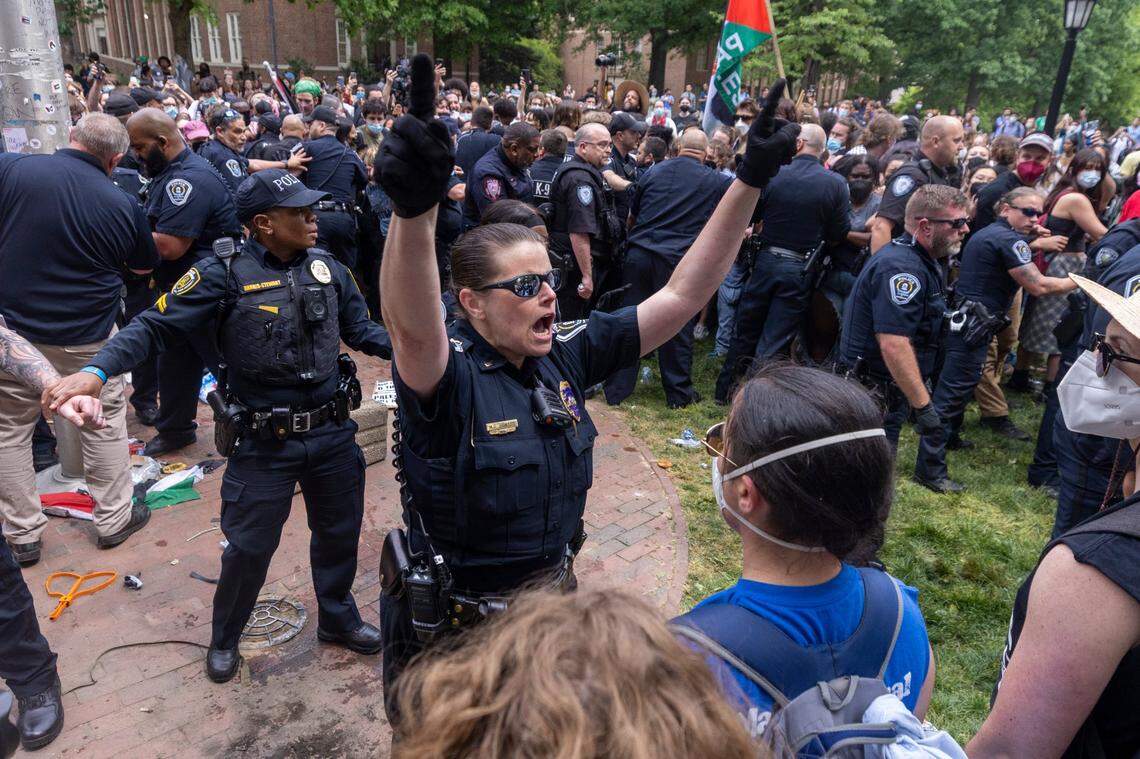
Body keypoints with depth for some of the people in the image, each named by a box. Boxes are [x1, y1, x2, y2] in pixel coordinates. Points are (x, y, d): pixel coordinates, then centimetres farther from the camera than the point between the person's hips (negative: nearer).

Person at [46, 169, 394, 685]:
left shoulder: (327, 267, 0)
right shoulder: (226, 274, -13)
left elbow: (360, 330, 8)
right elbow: (156, 326, -15)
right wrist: (97, 370, -30)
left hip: (332, 433, 4)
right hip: (264, 442, -4)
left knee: (339, 532, 19)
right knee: (250, 547, 10)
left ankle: (337, 619, 46)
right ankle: (224, 640, 39)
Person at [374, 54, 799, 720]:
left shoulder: (567, 354, -9)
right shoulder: (446, 371, -23)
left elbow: (682, 296, -10)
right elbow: (410, 326, -47)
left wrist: (751, 181, -15)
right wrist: (414, 209, -66)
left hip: (554, 594, 5)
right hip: (456, 627, -5)